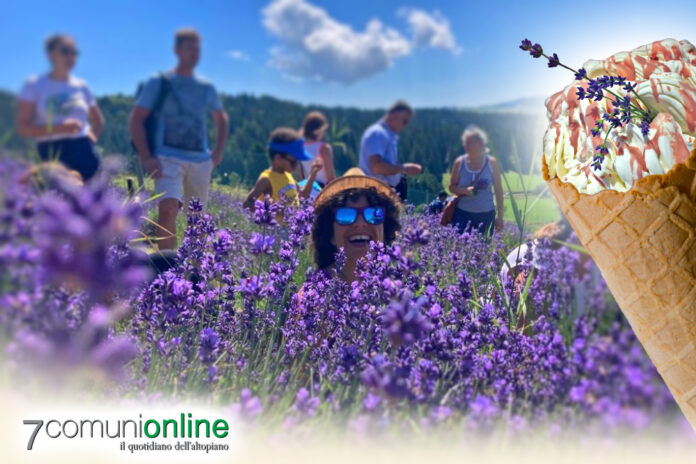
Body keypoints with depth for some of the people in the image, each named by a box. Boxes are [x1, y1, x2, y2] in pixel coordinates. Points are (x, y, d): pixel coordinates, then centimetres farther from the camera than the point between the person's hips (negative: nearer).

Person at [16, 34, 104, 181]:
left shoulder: (81, 86, 14)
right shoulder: (33, 85, 5)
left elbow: (98, 120, 29)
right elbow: (22, 128, -3)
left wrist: (92, 136, 8)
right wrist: (58, 128, -16)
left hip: (85, 152, 3)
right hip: (52, 153, -3)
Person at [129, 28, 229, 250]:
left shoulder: (206, 88, 13)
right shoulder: (159, 82, 1)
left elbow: (222, 118, 28)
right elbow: (136, 119, -1)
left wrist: (218, 151, 13)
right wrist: (146, 158, -11)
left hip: (201, 160, 5)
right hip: (168, 158, -4)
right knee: (168, 209, -24)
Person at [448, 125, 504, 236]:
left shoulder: (491, 162, -1)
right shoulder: (459, 162, 1)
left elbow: (498, 190, 3)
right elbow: (452, 186, 7)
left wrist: (500, 216, 1)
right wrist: (464, 191, -15)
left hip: (486, 215, 0)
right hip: (463, 213, 0)